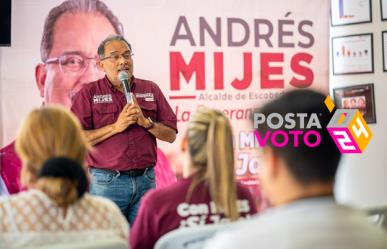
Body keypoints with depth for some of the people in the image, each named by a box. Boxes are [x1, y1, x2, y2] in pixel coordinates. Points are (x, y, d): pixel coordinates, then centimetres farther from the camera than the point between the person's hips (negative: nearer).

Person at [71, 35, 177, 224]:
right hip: (106, 181, -2)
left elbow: (171, 135, 8)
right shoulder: (89, 93, 3)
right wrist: (116, 127, -13)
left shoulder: (151, 90, 11)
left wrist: (146, 122, -9)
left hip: (145, 180, 3)